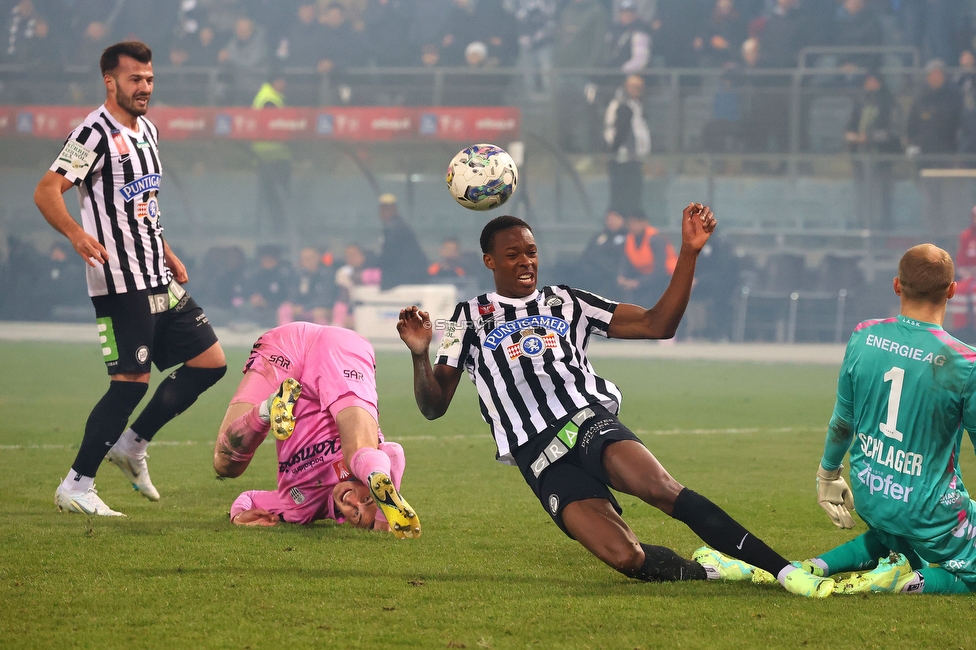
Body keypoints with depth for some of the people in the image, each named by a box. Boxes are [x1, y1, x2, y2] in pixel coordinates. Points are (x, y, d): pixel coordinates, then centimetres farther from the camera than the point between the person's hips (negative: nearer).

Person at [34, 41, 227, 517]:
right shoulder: (96, 133, -13)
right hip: (120, 284, -9)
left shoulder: (147, 131, 15)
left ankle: (132, 446, 18)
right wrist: (77, 233, -40)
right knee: (132, 381, -11)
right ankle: (76, 486, -2)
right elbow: (46, 192, -23)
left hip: (159, 281, 9)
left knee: (209, 362, 7)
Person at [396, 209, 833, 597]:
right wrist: (420, 356, -7)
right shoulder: (469, 318, 18)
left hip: (588, 419, 1)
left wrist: (689, 252, 6)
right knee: (626, 558, -27)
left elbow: (657, 324, 15)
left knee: (659, 488, -33)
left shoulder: (565, 303, 22)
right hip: (539, 458, -1)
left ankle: (784, 570, -34)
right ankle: (709, 571, -1)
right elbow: (434, 406, 13)